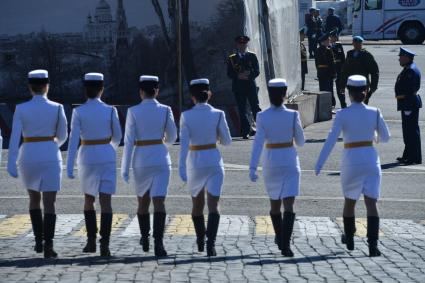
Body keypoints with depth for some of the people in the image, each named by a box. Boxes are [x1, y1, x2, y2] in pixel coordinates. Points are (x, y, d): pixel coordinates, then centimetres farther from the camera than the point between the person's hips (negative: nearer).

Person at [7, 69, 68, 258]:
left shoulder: (21, 109, -3)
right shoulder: (57, 108, -3)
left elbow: (14, 137, -9)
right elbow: (62, 136, 7)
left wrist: (11, 164, -11)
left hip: (28, 158, 2)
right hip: (50, 158, -1)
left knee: (34, 198, 22)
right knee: (49, 203, -3)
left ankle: (38, 241, 23)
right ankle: (48, 246, -14)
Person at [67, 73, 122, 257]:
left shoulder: (78, 112, -7)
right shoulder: (110, 110, -4)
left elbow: (73, 140, -11)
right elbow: (117, 136, 6)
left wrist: (69, 167, -11)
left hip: (87, 157, 0)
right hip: (107, 157, 0)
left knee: (88, 199, 19)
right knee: (105, 201, -2)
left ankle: (91, 241, 21)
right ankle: (104, 245, -12)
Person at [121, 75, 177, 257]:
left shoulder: (133, 111, -5)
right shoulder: (165, 110, -1)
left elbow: (129, 141, -7)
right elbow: (172, 138, 7)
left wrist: (125, 167, -2)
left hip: (140, 160, 0)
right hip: (161, 158, 0)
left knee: (142, 200, 19)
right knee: (159, 201, -7)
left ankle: (145, 238, 34)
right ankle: (158, 242, -23)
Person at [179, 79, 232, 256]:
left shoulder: (186, 116, -6)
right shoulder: (218, 115, -6)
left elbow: (184, 143, -12)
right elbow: (227, 141, 1)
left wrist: (181, 168, -15)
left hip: (194, 162, 1)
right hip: (213, 161, -1)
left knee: (197, 203, 19)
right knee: (213, 205, -4)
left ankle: (200, 241, 34)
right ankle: (211, 242, -23)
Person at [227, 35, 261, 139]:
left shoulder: (252, 56, 8)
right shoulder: (232, 58, 9)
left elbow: (257, 71, 2)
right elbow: (229, 74, 3)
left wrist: (248, 76, -15)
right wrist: (239, 76, -15)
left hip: (251, 85, -1)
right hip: (238, 87, 1)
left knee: (255, 107, -5)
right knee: (242, 110, 0)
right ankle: (245, 132, 2)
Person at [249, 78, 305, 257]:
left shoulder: (262, 117, -8)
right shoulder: (293, 115, -9)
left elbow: (258, 143, -15)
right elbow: (300, 142, 0)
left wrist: (252, 168, -18)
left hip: (271, 163, 2)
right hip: (289, 162, -2)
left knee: (274, 202, 20)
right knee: (288, 205, -5)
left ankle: (280, 239, 35)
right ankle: (285, 245, -19)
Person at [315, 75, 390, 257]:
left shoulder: (342, 114, -8)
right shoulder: (374, 113, -1)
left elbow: (331, 140, -14)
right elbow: (385, 137, 9)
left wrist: (319, 165, -15)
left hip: (351, 161, -1)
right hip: (371, 159, 1)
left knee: (349, 200, 20)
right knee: (371, 203, -4)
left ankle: (349, 239, 37)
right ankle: (373, 244, -18)